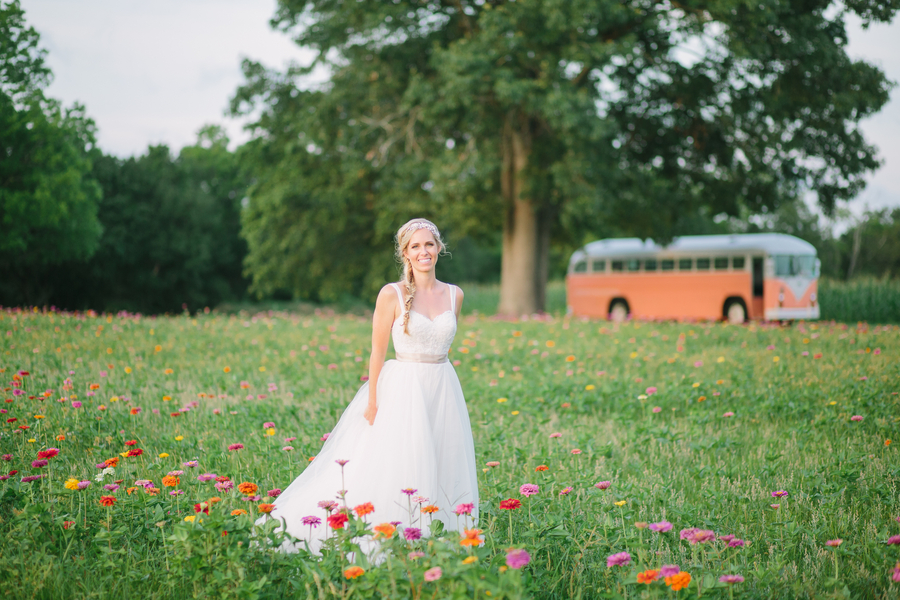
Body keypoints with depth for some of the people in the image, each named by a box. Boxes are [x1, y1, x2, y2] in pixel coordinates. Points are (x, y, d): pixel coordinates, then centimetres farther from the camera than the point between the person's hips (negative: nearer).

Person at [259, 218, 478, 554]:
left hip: (443, 391, 5)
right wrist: (373, 402, -9)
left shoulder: (454, 295, 7)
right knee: (394, 472, -5)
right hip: (403, 390, -4)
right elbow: (378, 352, -5)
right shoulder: (392, 294, -6)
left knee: (443, 474, 6)